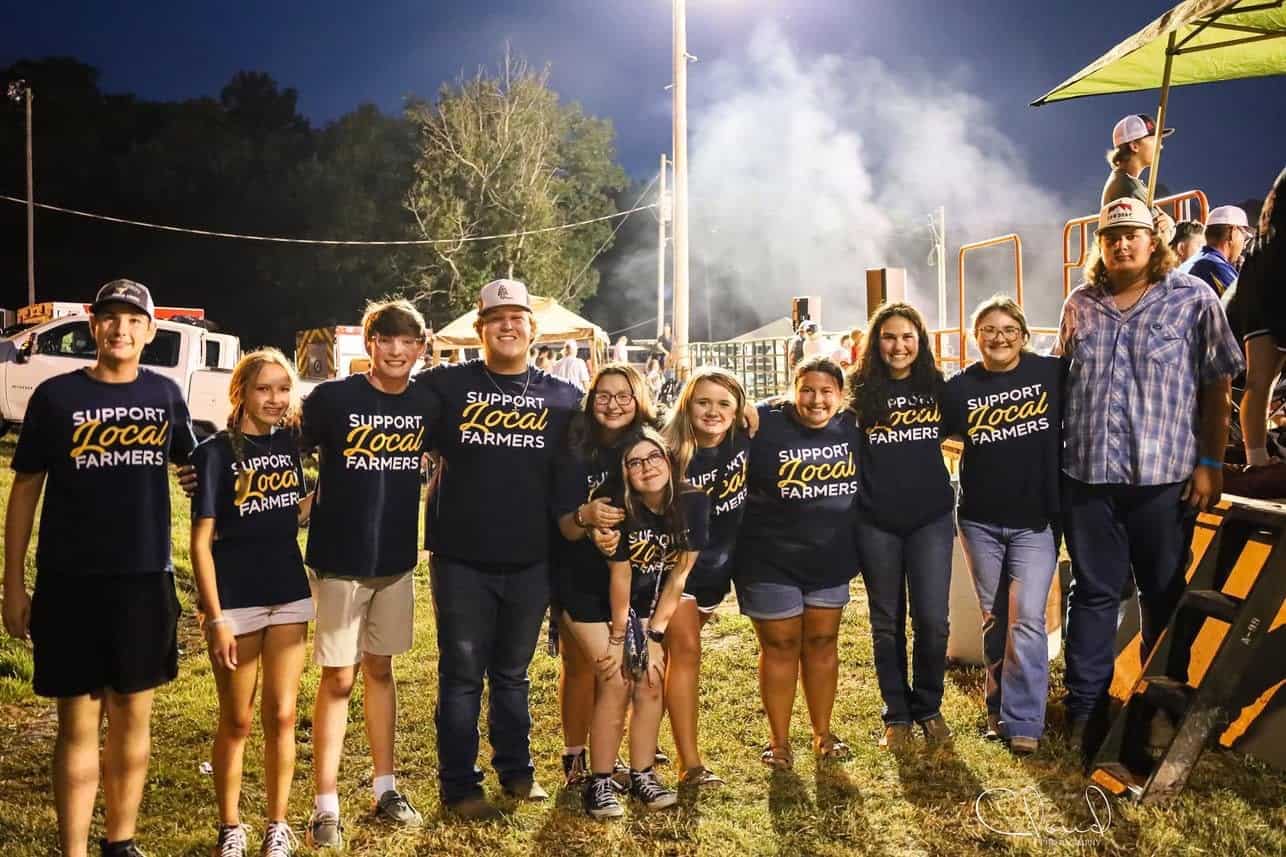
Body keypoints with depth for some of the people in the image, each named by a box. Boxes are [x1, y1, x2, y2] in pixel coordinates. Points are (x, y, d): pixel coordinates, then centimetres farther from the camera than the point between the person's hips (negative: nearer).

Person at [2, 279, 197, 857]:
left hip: (146, 579, 3)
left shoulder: (165, 393, 4)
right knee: (78, 721, 2)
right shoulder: (56, 395, -3)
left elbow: (190, 461, 20)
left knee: (133, 714, 10)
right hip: (70, 581, -2)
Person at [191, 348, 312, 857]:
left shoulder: (291, 442, 3)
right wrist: (215, 619, -15)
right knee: (236, 722, 7)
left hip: (289, 597, 4)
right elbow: (201, 541, -11)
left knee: (281, 717, 7)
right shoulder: (217, 452, -9)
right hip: (235, 601, -3)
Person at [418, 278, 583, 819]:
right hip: (461, 559, -2)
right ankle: (458, 786, 18)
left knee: (512, 673, 16)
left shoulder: (563, 398, 6)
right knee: (462, 675, 6)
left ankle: (517, 770, 31)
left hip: (530, 562, 2)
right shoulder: (446, 386, 0)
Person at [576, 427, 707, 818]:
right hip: (595, 600, -4)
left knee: (651, 681, -6)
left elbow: (679, 575, -12)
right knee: (617, 682, -13)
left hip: (645, 602, 4)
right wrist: (619, 637, -10)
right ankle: (600, 784, -3)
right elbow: (620, 576, -19)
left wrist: (654, 635, -11)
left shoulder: (693, 503, -18)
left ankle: (642, 776, 9)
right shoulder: (620, 509, -28)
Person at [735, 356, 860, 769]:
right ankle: (779, 742, 18)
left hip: (830, 559, 4)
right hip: (771, 559, -4)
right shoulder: (764, 425, -15)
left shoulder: (852, 427, -1)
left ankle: (823, 733, 28)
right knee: (780, 644, 5)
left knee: (822, 641, 13)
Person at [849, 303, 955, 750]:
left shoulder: (937, 386, 5)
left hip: (931, 517, 1)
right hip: (876, 521, -1)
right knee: (887, 621, 9)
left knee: (932, 619, -1)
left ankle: (929, 707, 21)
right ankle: (896, 713, 23)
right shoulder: (860, 390, 0)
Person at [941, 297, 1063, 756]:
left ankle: (1023, 721, 1)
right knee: (993, 618, 13)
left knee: (1028, 619, -7)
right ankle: (998, 706, 28)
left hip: (1036, 519, -2)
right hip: (980, 520, 2)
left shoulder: (1051, 373, -5)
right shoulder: (959, 388, -1)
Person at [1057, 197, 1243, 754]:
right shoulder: (1080, 305, 8)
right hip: (1086, 475, 2)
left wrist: (1211, 463, -5)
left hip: (1164, 477, -2)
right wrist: (1053, 458, 10)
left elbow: (1217, 386, -1)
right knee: (1092, 592, 9)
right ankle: (1085, 706, 19)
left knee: (1164, 596, 11)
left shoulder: (1193, 299, -1)